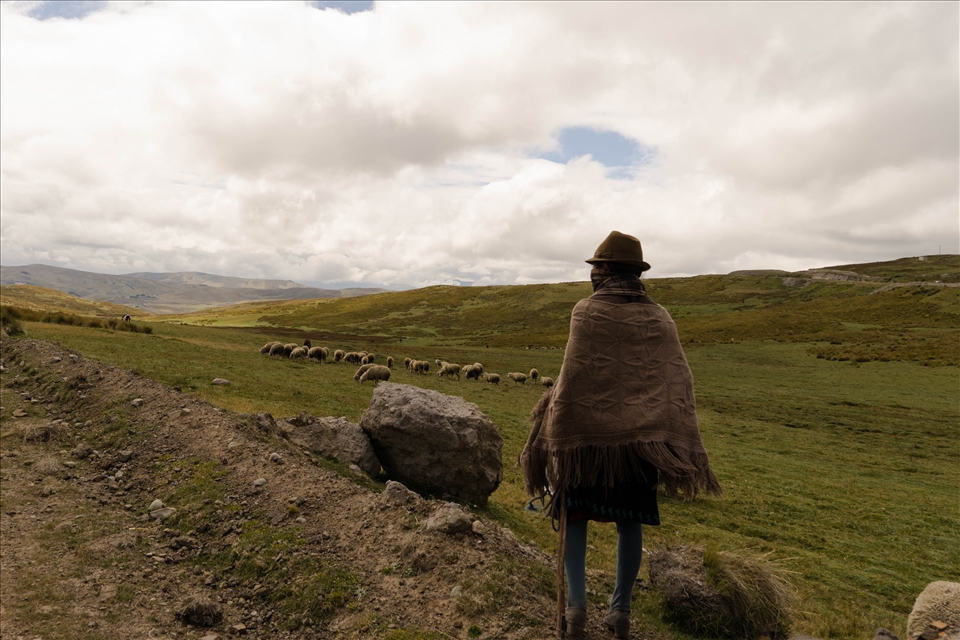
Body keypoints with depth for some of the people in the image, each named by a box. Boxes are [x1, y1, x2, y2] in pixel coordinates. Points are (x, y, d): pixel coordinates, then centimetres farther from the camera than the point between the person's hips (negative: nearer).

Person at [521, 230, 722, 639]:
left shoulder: (587, 311, -9)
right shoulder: (658, 318, 3)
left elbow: (572, 376, -14)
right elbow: (679, 381, -1)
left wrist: (557, 432, -8)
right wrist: (684, 446, 2)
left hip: (587, 432, -3)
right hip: (639, 436, 4)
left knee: (575, 515, 13)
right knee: (629, 521, 15)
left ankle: (576, 601, 6)